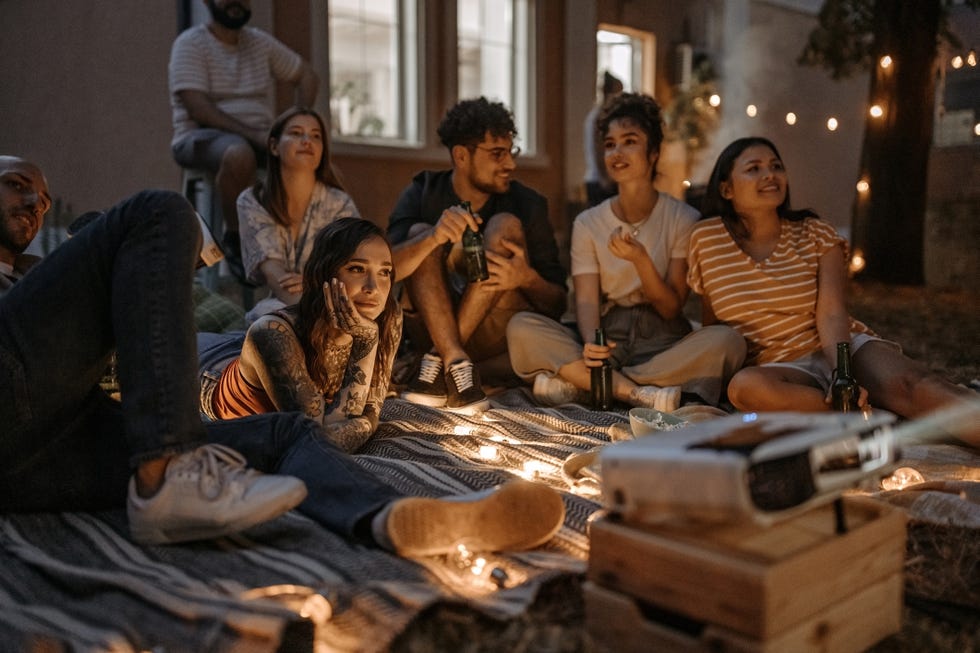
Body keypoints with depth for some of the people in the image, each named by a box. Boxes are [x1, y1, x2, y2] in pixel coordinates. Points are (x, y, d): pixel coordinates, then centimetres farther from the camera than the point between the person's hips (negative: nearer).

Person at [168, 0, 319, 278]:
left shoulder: (260, 42, 13)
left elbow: (307, 76, 18)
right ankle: (234, 239, -19)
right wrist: (252, 134, -25)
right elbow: (197, 108, -16)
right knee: (240, 154, -40)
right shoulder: (191, 43, -4)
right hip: (201, 136, -5)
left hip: (257, 137, 5)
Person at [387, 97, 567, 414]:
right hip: (429, 329, 1)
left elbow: (558, 304, -3)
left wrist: (527, 278, -27)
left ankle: (441, 358, -24)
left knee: (505, 225, -19)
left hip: (497, 341, -1)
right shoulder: (422, 194, -1)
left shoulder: (527, 204, -2)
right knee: (419, 233, -18)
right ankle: (457, 362, -32)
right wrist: (435, 237, -35)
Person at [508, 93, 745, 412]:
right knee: (521, 327, -23)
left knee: (726, 340, -32)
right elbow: (586, 300, -5)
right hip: (608, 340, 1)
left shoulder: (683, 219, 2)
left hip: (663, 343, 0)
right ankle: (641, 393, -28)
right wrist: (591, 344, -27)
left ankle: (575, 383, -28)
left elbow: (672, 308, -2)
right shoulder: (588, 224, 6)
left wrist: (640, 259, -20)